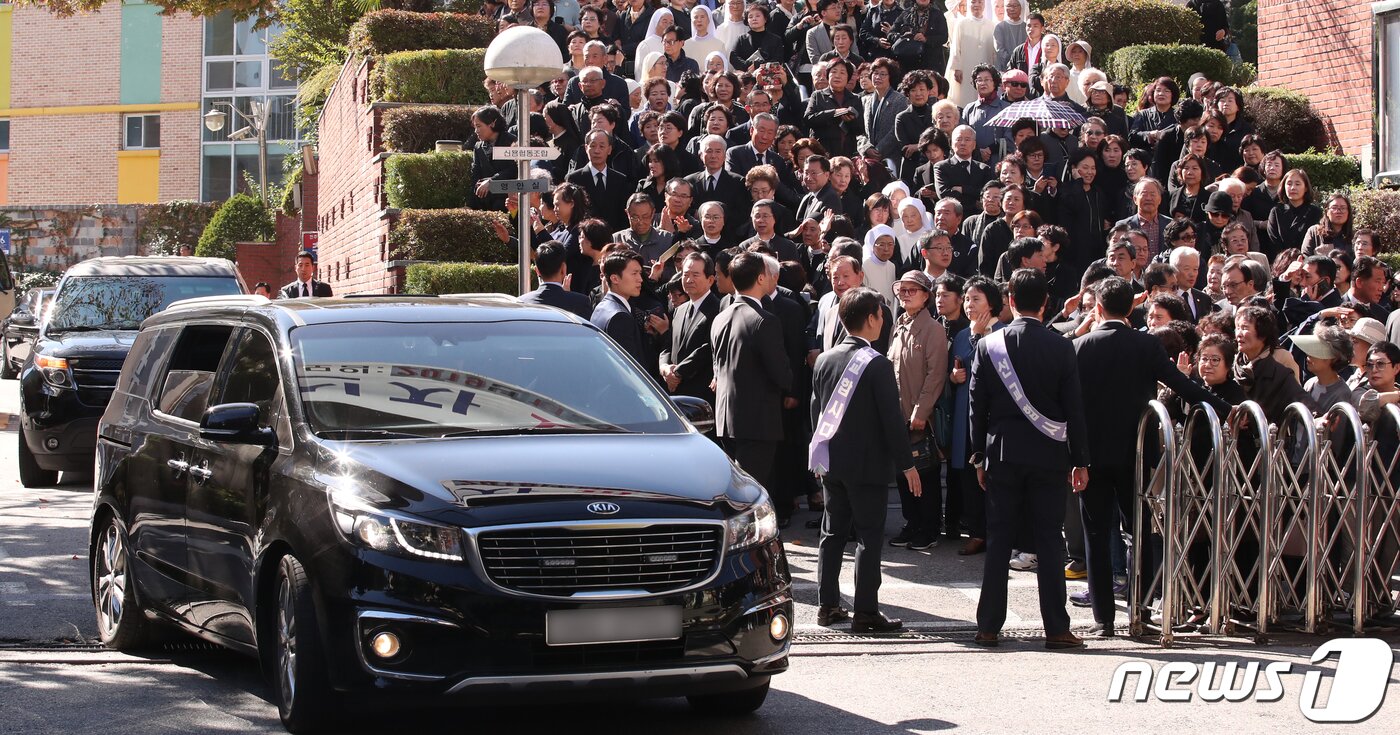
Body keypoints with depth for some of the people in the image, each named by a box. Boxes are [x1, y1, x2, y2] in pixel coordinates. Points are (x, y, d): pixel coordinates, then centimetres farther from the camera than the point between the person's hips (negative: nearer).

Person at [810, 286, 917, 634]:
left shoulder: (825, 360, 4)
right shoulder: (877, 364, -15)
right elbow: (892, 419, -14)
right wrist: (907, 463, -7)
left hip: (830, 462, 6)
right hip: (867, 463, -6)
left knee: (833, 532, 14)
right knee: (869, 536, -2)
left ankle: (827, 605, 16)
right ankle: (866, 613, -3)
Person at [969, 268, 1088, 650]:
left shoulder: (988, 346, -2)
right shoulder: (1061, 348, -5)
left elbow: (977, 406, 2)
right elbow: (1074, 408, -3)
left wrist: (980, 456, 10)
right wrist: (1080, 460, 4)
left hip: (1002, 454, 1)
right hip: (1048, 456, -1)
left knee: (998, 542, 5)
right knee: (1050, 541, 2)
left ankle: (989, 626, 6)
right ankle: (1056, 628, 1)